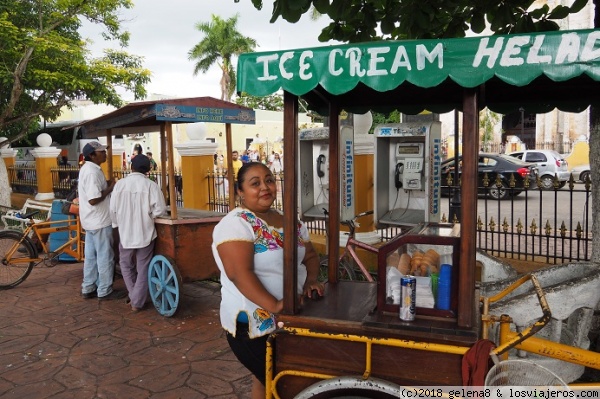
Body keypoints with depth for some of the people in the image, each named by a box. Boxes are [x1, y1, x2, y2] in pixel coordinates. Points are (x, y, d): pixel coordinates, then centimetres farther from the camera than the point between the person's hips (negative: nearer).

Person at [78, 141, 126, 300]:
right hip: (100, 221, -10)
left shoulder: (87, 169, 11)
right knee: (105, 257, 1)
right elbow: (93, 199, -26)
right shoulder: (92, 172, -22)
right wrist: (109, 188, -15)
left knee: (91, 256, 15)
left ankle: (88, 289, 24)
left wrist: (106, 185, 7)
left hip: (92, 221, 10)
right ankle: (104, 291, 10)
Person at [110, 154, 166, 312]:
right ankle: (137, 302, 12)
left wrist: (117, 224, 14)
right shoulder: (151, 185, -10)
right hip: (145, 233, -1)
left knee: (126, 265, 21)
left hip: (126, 233, 1)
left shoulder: (120, 184, -5)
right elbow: (160, 210, -13)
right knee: (143, 268, 9)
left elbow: (113, 209, -3)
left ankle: (134, 297, 22)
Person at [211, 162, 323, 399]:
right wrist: (274, 305, -31)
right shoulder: (236, 224, -16)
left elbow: (310, 255, 14)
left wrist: (310, 281, -6)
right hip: (253, 323, -7)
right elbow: (240, 273, -25)